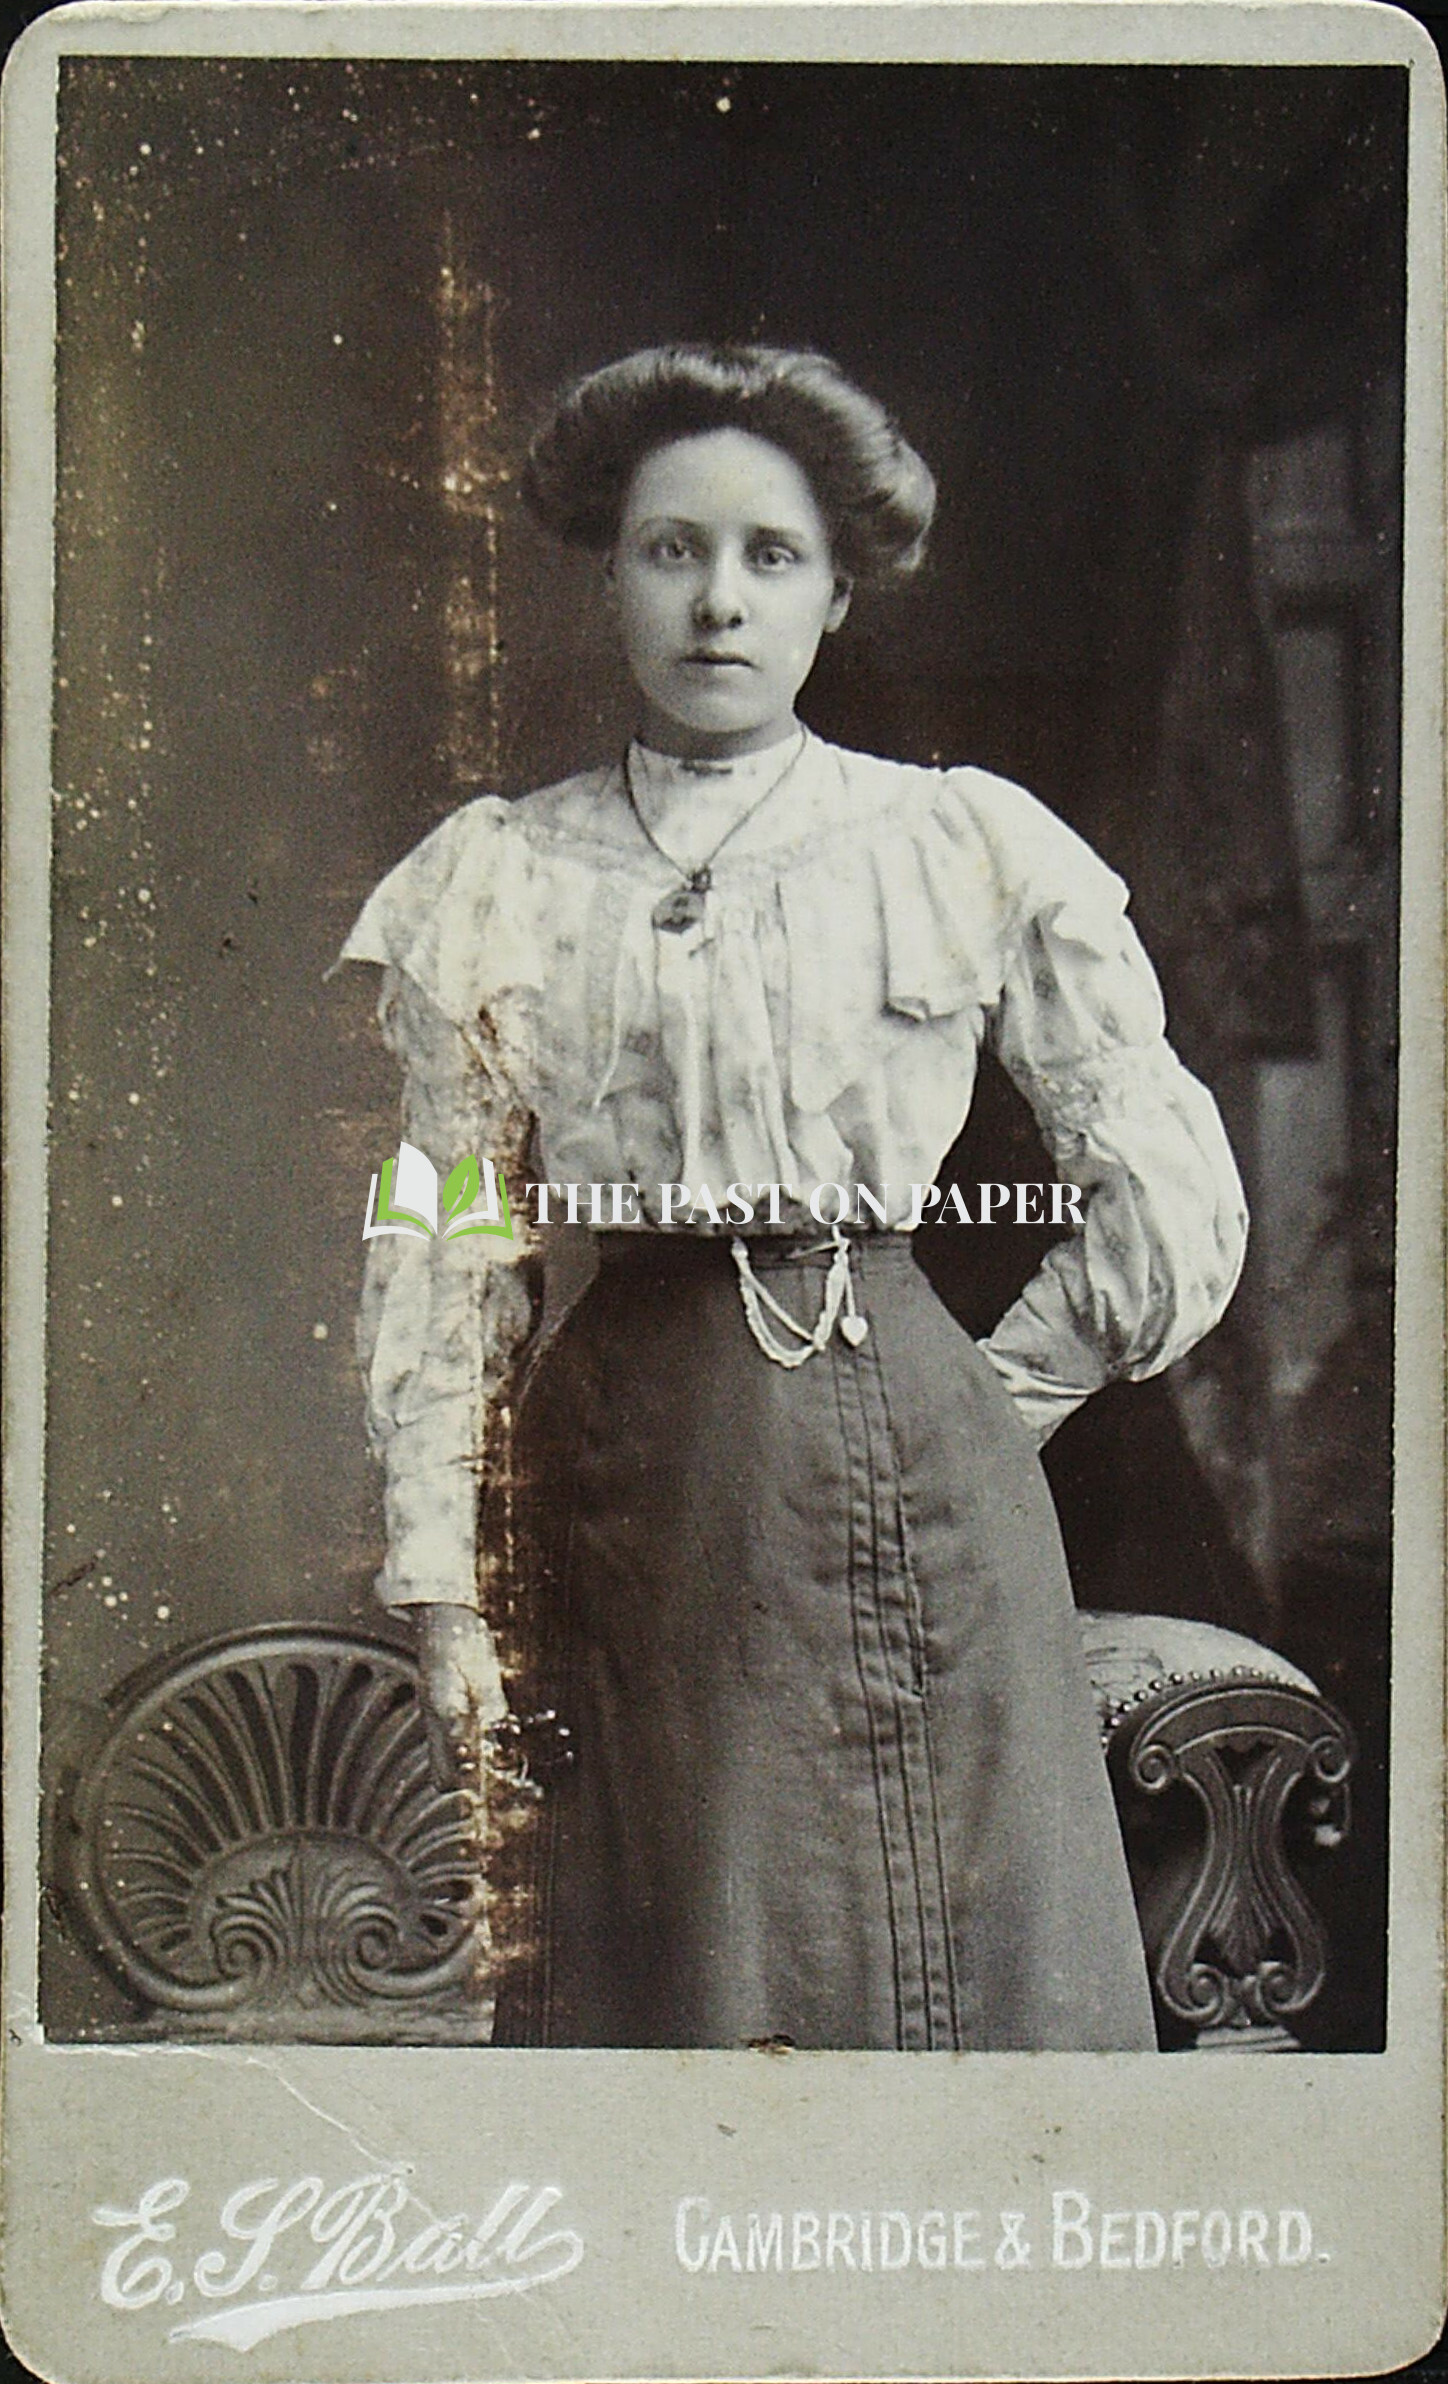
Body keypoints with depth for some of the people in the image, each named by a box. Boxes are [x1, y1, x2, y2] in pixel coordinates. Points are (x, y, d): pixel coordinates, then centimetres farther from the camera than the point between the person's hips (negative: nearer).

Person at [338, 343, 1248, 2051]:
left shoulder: (971, 852, 2)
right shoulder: (500, 883, 5)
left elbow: (1171, 1202, 6)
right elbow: (448, 1266, 5)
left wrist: (998, 1397, 4)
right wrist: (443, 1592, 1)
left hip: (904, 1461, -1)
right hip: (617, 1476, 1)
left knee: (946, 1968, 5)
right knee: (640, 1968, 8)